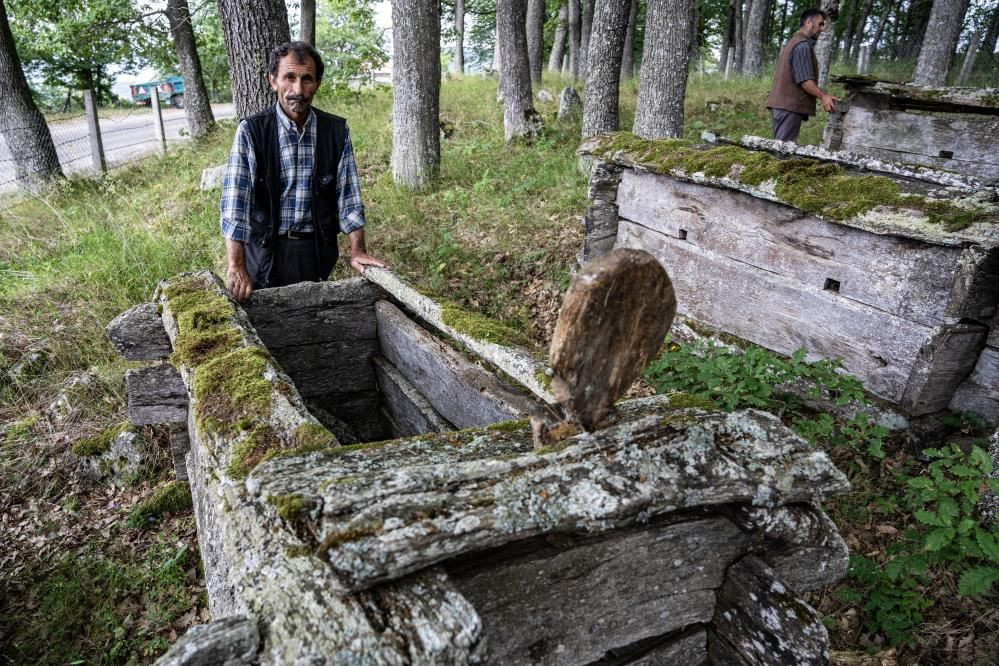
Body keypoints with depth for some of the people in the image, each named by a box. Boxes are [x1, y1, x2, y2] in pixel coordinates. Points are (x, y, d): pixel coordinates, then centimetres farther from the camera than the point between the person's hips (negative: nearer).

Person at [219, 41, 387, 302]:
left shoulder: (336, 130, -1)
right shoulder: (251, 131, -8)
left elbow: (348, 193, 2)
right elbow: (235, 200, -15)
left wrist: (358, 251, -7)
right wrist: (236, 267, -24)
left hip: (319, 251, 2)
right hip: (266, 250, -2)